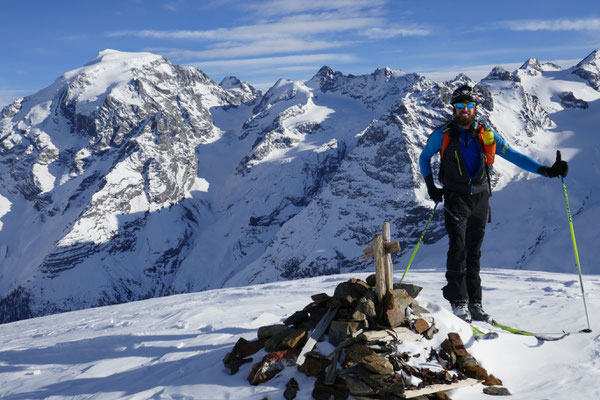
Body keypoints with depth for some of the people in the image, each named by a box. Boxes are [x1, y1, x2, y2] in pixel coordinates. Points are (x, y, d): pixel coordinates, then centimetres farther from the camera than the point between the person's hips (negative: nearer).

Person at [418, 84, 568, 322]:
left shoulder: (486, 135, 2)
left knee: (474, 253, 7)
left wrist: (545, 170, -5)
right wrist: (430, 186, 2)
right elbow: (424, 158, 12)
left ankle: (474, 303, 14)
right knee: (458, 247, -17)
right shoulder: (443, 134, -3)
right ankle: (458, 301, -10)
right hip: (456, 198, -3)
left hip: (480, 198, 3)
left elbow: (513, 155, 3)